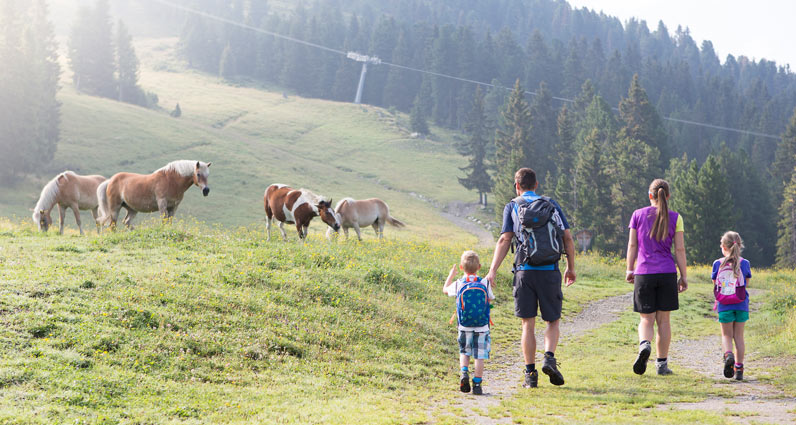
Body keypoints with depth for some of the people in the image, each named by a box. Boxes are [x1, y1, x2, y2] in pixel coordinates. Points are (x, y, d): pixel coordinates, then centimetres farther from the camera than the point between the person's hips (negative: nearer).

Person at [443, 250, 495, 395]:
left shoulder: (458, 285, -5)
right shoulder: (485, 284, -5)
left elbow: (445, 289, 16)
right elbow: (490, 299, 12)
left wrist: (451, 275, 31)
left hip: (464, 328, 1)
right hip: (482, 328, -1)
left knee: (464, 352, 19)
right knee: (480, 356, 3)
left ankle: (464, 372, -4)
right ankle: (477, 384, 1)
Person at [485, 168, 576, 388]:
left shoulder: (512, 206, 8)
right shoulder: (551, 204, 13)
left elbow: (504, 240, -3)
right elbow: (567, 238, 8)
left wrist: (493, 271, -6)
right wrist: (571, 268, 18)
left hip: (525, 270, -1)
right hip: (550, 270, 1)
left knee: (528, 324, 4)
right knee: (553, 321, 12)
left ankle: (530, 374, 0)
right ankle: (549, 358, -12)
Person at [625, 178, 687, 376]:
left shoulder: (638, 215, 3)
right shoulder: (675, 218, 1)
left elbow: (632, 245, 4)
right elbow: (680, 249, 0)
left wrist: (629, 269, 13)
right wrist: (683, 276, 4)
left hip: (643, 273, 0)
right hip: (667, 274, 0)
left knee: (646, 319, 6)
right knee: (663, 319, 9)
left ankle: (644, 344, -25)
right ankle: (662, 363, 11)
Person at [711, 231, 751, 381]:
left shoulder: (718, 264, -1)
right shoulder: (744, 263, 0)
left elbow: (715, 284, 7)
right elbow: (746, 283, 8)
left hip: (724, 306, -1)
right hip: (741, 305, 1)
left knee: (726, 335, 9)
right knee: (739, 336, 9)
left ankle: (728, 354, -22)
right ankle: (739, 368, 10)